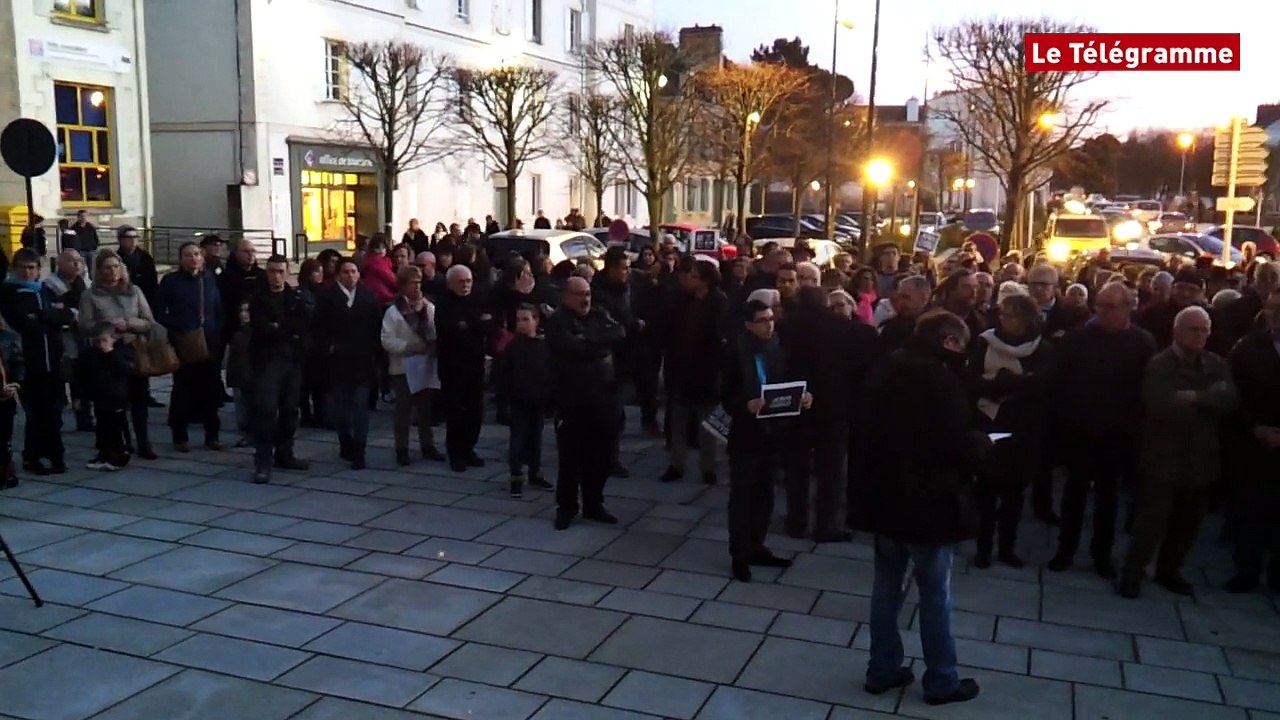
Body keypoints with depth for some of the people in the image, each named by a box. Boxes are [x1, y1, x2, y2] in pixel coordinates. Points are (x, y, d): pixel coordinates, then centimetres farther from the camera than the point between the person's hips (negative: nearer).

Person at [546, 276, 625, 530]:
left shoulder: (600, 316, 11)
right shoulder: (558, 321, -6)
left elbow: (619, 333, -7)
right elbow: (573, 347, -22)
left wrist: (589, 341, -15)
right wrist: (600, 342, -11)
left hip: (603, 398, 5)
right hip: (572, 399, -5)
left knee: (600, 457, 11)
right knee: (571, 458, 3)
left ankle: (594, 505, 25)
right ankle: (566, 507, 17)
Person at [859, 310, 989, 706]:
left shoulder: (885, 370, 7)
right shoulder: (939, 377, -19)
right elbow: (960, 445, -21)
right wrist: (984, 443, -1)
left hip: (885, 495, 8)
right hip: (928, 502, -8)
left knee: (886, 587, 15)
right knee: (935, 594, 7)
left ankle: (882, 670, 25)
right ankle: (941, 681, 20)